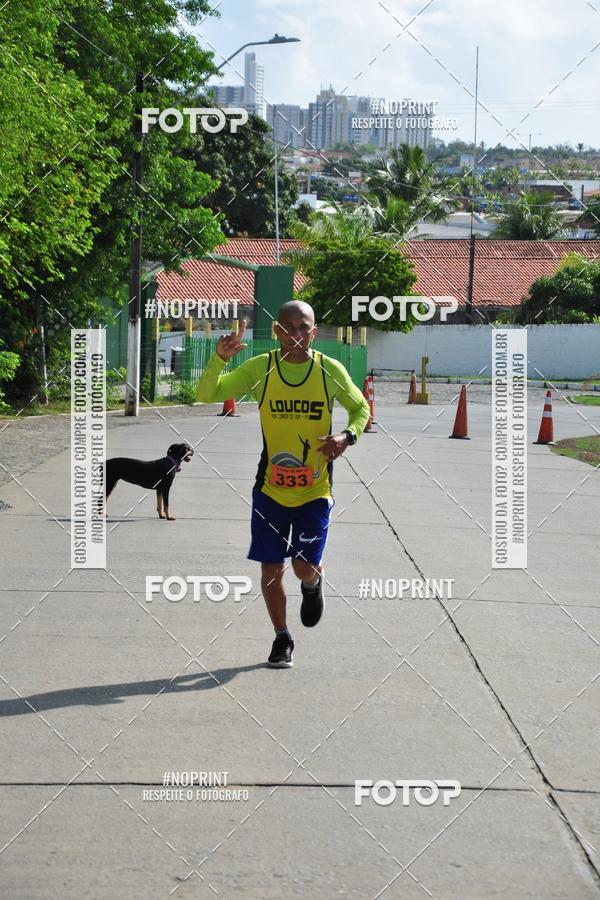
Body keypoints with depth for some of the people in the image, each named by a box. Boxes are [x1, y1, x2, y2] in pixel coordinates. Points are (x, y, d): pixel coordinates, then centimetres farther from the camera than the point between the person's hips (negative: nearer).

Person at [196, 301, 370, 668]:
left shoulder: (330, 370, -5)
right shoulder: (260, 368, -5)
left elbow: (361, 408, 10)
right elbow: (207, 394, -7)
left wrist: (348, 436, -10)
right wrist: (221, 358, -25)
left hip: (315, 490, -1)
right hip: (270, 489, 1)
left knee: (305, 566, -7)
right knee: (271, 569, 3)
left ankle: (313, 584, 31)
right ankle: (282, 638, 24)